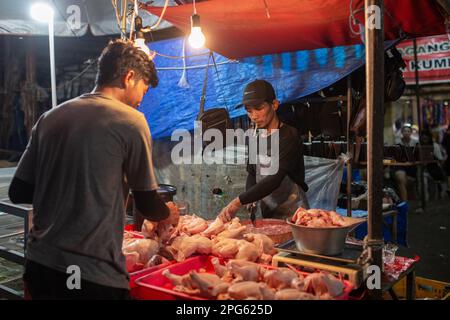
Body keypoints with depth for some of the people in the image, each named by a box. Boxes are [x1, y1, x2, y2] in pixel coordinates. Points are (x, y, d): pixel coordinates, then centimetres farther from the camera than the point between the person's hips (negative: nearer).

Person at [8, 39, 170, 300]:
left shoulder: (50, 118, 5)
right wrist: (168, 212, 16)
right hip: (95, 274, -6)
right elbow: (148, 205, -5)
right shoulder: (130, 121, -10)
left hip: (39, 265, 6)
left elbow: (19, 192, 9)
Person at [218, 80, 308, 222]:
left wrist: (238, 202, -31)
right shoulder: (256, 139, 8)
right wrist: (249, 199, -8)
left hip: (292, 213, -6)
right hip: (267, 214, 6)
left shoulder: (289, 136, -15)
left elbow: (275, 179, -25)